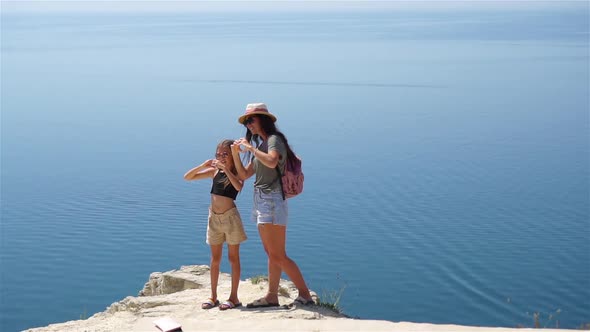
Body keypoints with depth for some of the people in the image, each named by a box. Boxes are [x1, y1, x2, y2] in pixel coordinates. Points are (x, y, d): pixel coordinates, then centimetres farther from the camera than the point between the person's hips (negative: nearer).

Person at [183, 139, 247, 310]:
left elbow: (238, 186, -28)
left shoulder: (237, 173, -5)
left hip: (230, 216, -5)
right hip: (214, 217, 5)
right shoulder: (214, 171, 6)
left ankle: (234, 297, 8)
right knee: (215, 258, 10)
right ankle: (213, 296, 16)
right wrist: (203, 165, -9)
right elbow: (187, 177, 5)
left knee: (233, 257, 3)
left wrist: (226, 169, -27)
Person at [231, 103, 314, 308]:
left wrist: (250, 148, -19)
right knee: (271, 255, 10)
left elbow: (271, 162, -30)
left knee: (278, 256, -11)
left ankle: (305, 294, -7)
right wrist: (236, 154, 6)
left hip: (272, 201, -9)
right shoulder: (260, 144, 19)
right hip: (261, 201, 9)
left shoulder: (274, 140, -8)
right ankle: (272, 297, 14)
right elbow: (244, 175, 19)